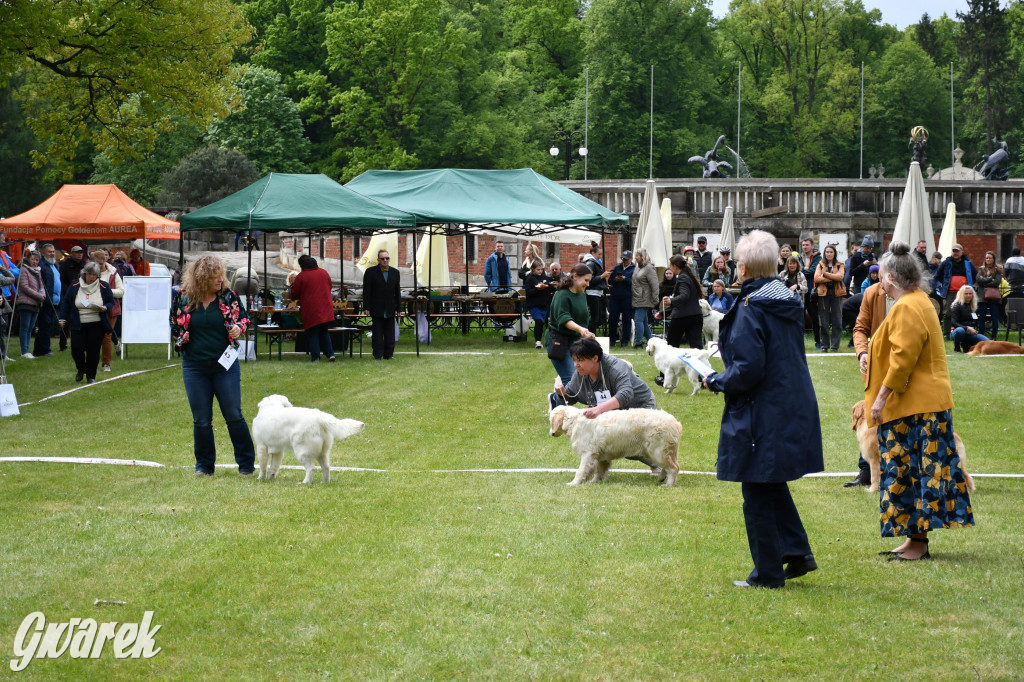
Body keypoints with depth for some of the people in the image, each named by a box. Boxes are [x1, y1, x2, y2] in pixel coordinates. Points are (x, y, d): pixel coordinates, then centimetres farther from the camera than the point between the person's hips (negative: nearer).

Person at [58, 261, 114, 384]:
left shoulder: (104, 287, 3)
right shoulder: (74, 286, 5)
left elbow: (111, 302, 8)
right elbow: (66, 303, 10)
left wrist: (105, 308, -14)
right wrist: (63, 319, 4)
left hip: (96, 325, -1)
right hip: (78, 325, 1)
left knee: (93, 350, -3)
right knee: (76, 348, -8)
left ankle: (91, 376, 13)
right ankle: (81, 369, 22)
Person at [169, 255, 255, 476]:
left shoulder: (228, 296, -3)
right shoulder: (183, 299, -3)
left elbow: (244, 317, 10)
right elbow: (174, 325, 12)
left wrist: (239, 328, -10)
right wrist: (181, 339, -4)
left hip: (225, 364, -1)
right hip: (194, 366, 1)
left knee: (234, 415, 0)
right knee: (201, 419, 6)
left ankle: (246, 463, 10)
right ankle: (204, 464, 18)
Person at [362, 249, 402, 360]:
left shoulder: (395, 272, 10)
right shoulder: (370, 272, -1)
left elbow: (397, 292, 12)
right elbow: (366, 291, -2)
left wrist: (398, 308, 8)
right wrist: (366, 307, -8)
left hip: (390, 309, 3)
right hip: (377, 309, -3)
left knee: (390, 334, 5)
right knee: (377, 334, -1)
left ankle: (388, 354, 11)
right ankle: (377, 355, 2)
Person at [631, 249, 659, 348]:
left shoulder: (649, 268, -11)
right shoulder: (638, 267, 15)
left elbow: (654, 285, -14)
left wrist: (655, 300, -15)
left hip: (644, 300, -9)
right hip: (637, 300, 9)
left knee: (639, 320, -13)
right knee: (644, 321, 13)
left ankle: (639, 342, -13)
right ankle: (650, 340, 20)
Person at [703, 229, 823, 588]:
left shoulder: (751, 309, -19)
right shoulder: (789, 302, 7)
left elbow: (749, 370, -23)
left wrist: (716, 381, -6)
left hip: (761, 416, -8)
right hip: (794, 409, 8)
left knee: (758, 497, 3)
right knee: (773, 487, 23)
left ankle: (768, 574, 10)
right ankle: (798, 553, 21)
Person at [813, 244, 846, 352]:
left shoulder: (839, 265, 9)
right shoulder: (821, 265, 10)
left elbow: (840, 277, -10)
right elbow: (816, 278, -6)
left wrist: (825, 274, -12)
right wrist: (832, 278, -11)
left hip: (836, 293, 0)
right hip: (823, 294, 0)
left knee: (837, 321, -3)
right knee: (824, 322, 1)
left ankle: (835, 345, 1)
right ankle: (825, 345, 8)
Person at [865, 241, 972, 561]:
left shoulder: (906, 309, -18)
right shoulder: (919, 301, 15)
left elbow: (903, 358, -23)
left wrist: (881, 397, -20)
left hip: (914, 408, -10)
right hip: (926, 404, 10)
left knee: (910, 472, -5)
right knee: (918, 472, 12)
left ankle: (918, 542, -2)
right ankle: (916, 539, 16)